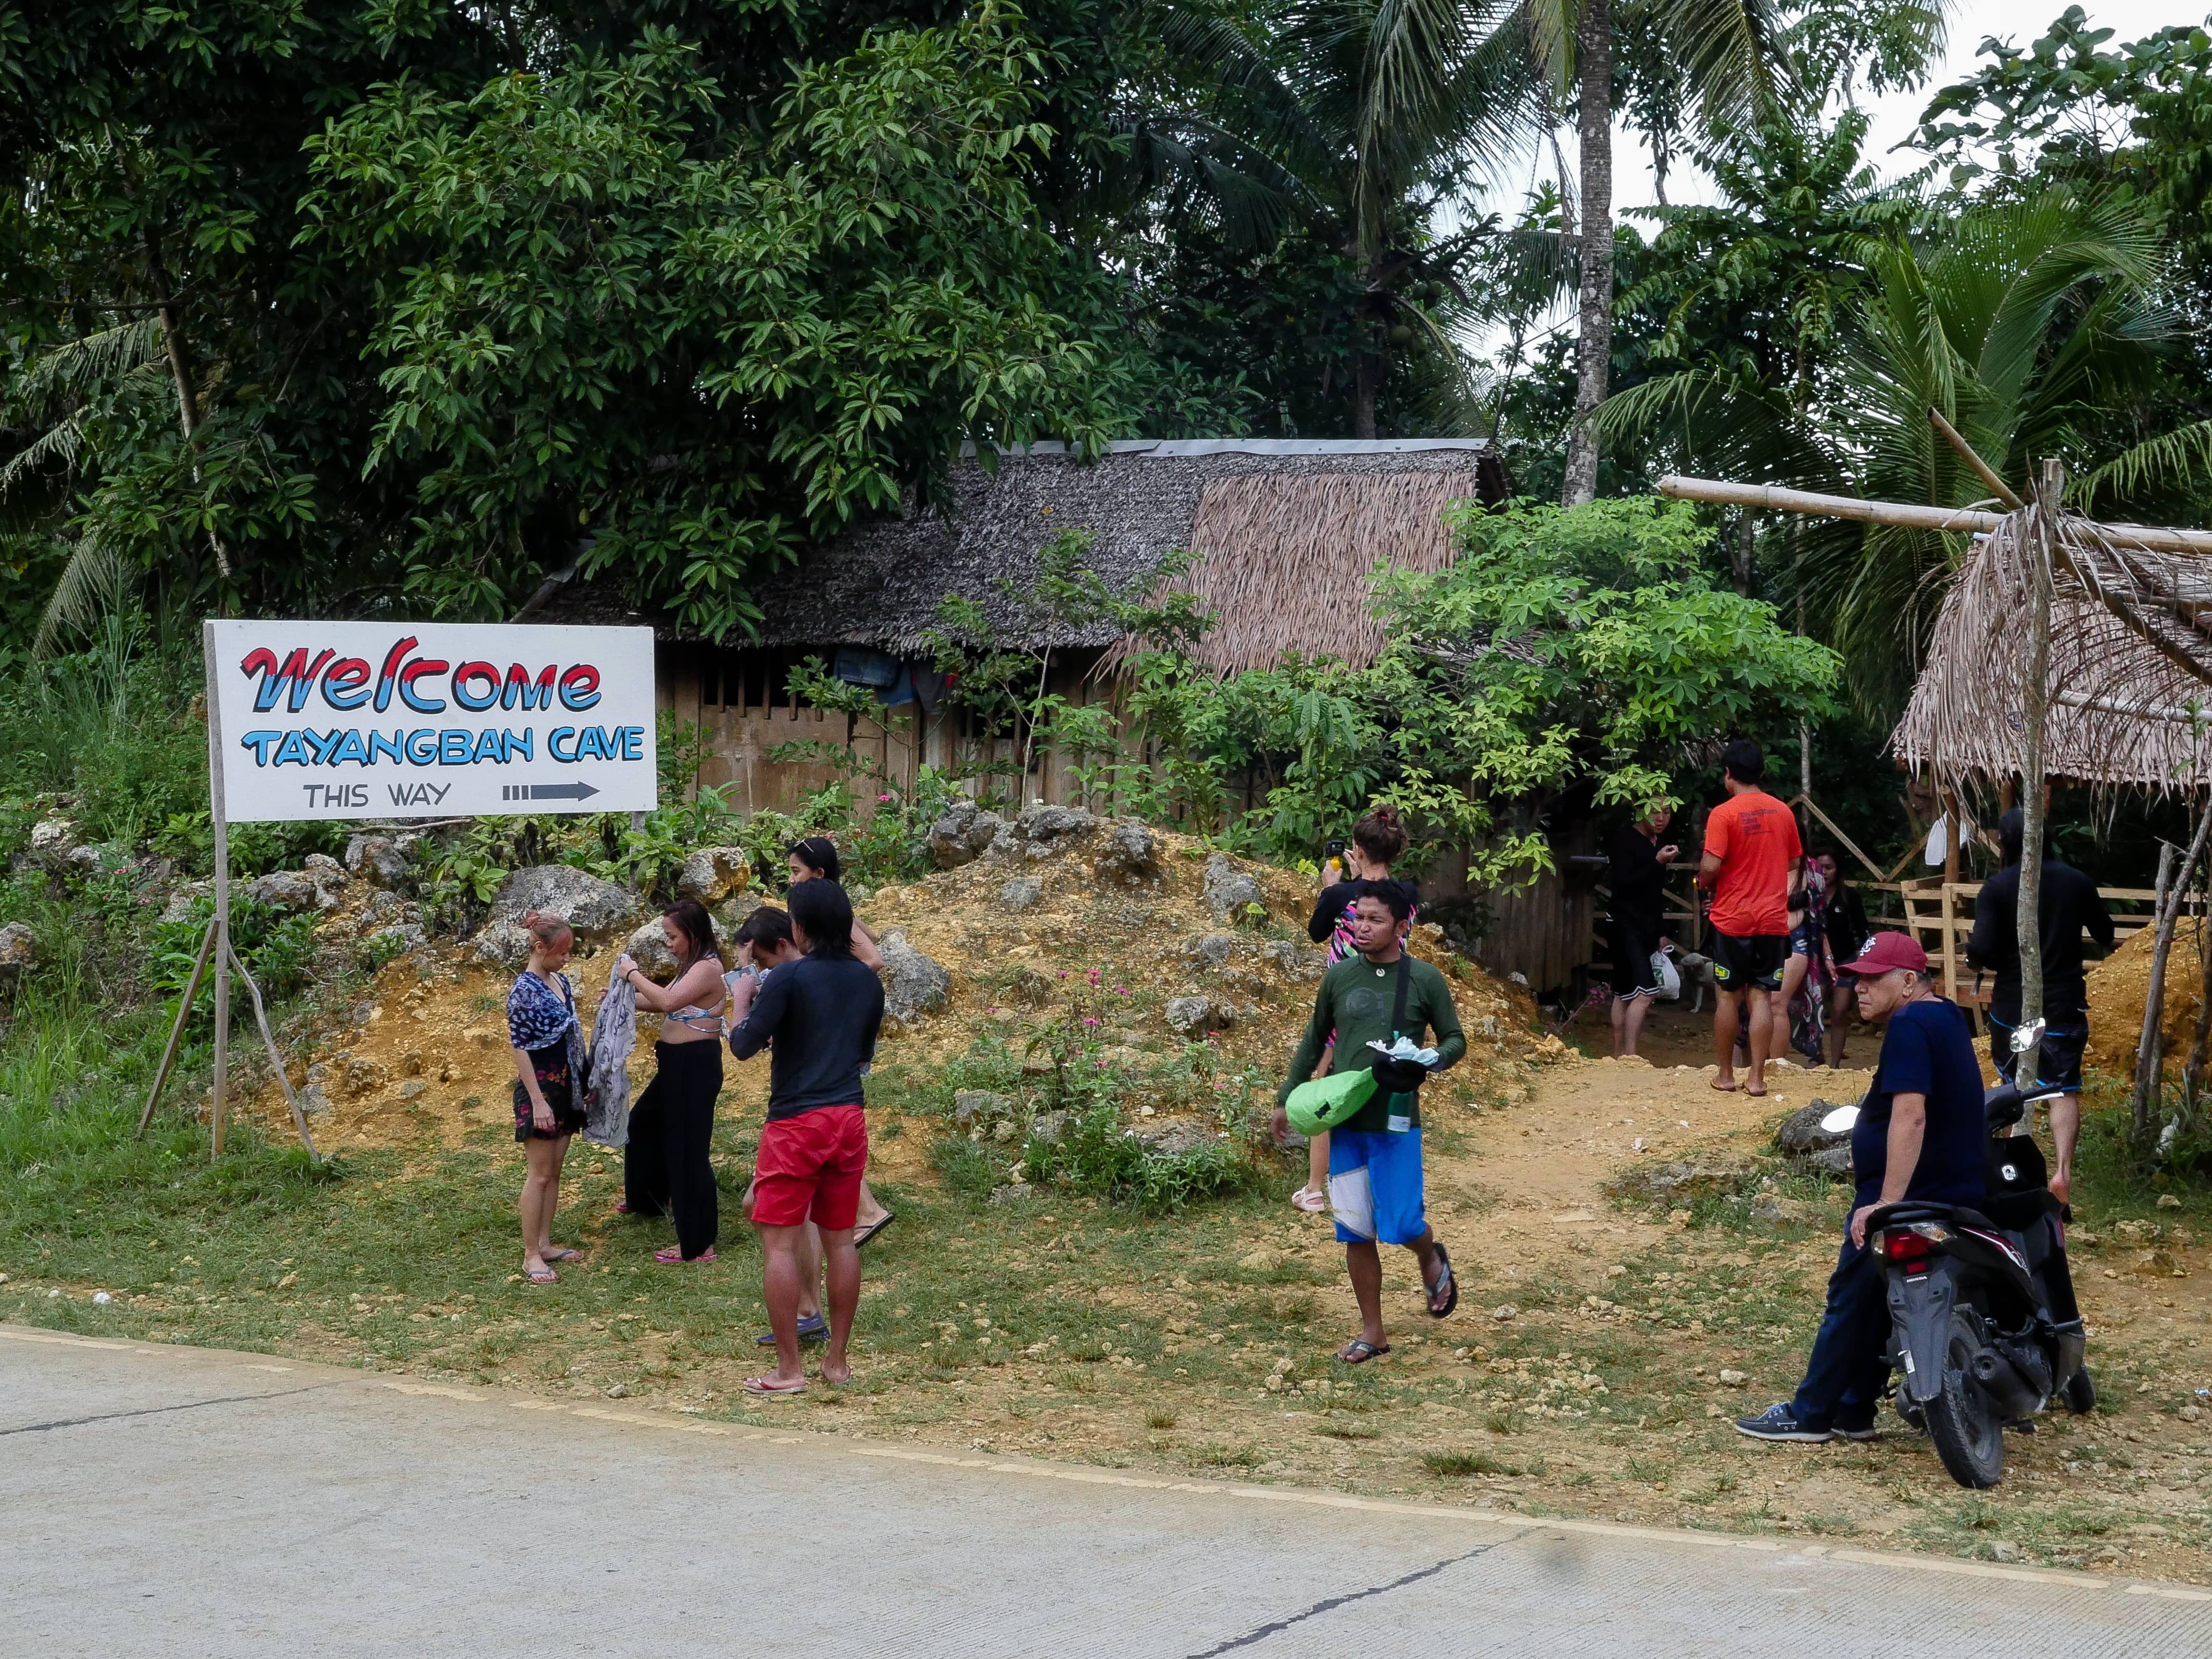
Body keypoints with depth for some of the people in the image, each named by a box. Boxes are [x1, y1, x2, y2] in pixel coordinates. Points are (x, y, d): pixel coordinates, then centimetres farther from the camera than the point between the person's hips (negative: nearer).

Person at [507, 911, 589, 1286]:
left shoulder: (561, 982, 8)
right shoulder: (524, 992, -16)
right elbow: (521, 1048, -17)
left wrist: (583, 1084, 17)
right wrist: (537, 1101, -20)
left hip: (566, 1087, 8)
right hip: (539, 1089, -8)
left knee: (555, 1171, 12)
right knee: (539, 1175, -4)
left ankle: (545, 1244, 20)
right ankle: (531, 1256, 0)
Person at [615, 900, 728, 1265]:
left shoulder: (707, 968, -20)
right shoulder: (691, 966, 13)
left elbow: (668, 1001, -32)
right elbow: (664, 1003, 21)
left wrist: (633, 974, -19)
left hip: (695, 1066, -11)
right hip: (677, 1064, 11)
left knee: (687, 1149, -6)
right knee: (646, 1124, 29)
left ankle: (698, 1244, 0)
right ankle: (650, 1197, 51)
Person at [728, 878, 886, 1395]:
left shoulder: (789, 978, -12)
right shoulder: (867, 980, 8)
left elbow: (744, 1046, -11)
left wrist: (743, 1000, 6)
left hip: (797, 1121, -6)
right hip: (849, 1119, 6)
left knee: (779, 1242, -1)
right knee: (840, 1239, 11)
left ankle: (789, 1370, -4)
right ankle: (837, 1361, 16)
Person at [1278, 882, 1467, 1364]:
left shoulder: (1424, 980, -5)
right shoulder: (1340, 977, 3)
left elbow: (1455, 1039, 4)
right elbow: (1315, 1040, 15)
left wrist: (1428, 1063, -18)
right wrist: (1288, 1097, 15)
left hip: (1396, 1124, -3)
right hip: (1344, 1121, 3)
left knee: (1400, 1225, -5)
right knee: (1356, 1232, 5)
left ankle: (1433, 1261, 31)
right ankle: (1372, 1332, 17)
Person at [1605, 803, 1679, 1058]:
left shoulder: (1660, 843, 14)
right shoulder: (1625, 838, -10)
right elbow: (1622, 883, -18)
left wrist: (1661, 933, 21)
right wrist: (1657, 863, -24)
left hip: (1648, 926, 8)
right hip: (1626, 923, -8)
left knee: (1626, 994, 9)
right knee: (1645, 991, -17)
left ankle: (1619, 1057, 12)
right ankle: (1629, 1056, -18)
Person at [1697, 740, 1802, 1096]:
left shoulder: (1724, 814, -11)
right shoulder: (1783, 812, 6)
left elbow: (1710, 867, -16)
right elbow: (1795, 864, 14)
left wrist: (1705, 883, 4)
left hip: (1732, 919, -4)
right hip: (1772, 919, 4)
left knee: (1728, 996, 7)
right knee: (1761, 997, 4)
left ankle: (1726, 1075, 13)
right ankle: (1757, 1077, 1)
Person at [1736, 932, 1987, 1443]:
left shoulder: (1909, 1025, -18)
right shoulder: (1947, 1015, 14)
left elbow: (1910, 1116, -28)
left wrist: (1887, 1203, -31)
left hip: (1909, 1199, -10)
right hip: (1957, 1193, 10)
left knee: (1851, 1300, -1)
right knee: (1877, 1305, 15)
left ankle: (1811, 1415, 6)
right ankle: (1853, 1412, 19)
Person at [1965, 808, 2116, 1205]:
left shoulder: (1996, 888, -11)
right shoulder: (2077, 882, 0)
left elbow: (1982, 950, -19)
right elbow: (2106, 936, 12)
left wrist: (1973, 956, 4)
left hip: (2012, 1004, -1)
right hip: (2064, 1004, 1)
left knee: (2013, 1084, 18)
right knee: (2064, 1088, -1)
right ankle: (2063, 1169, -19)